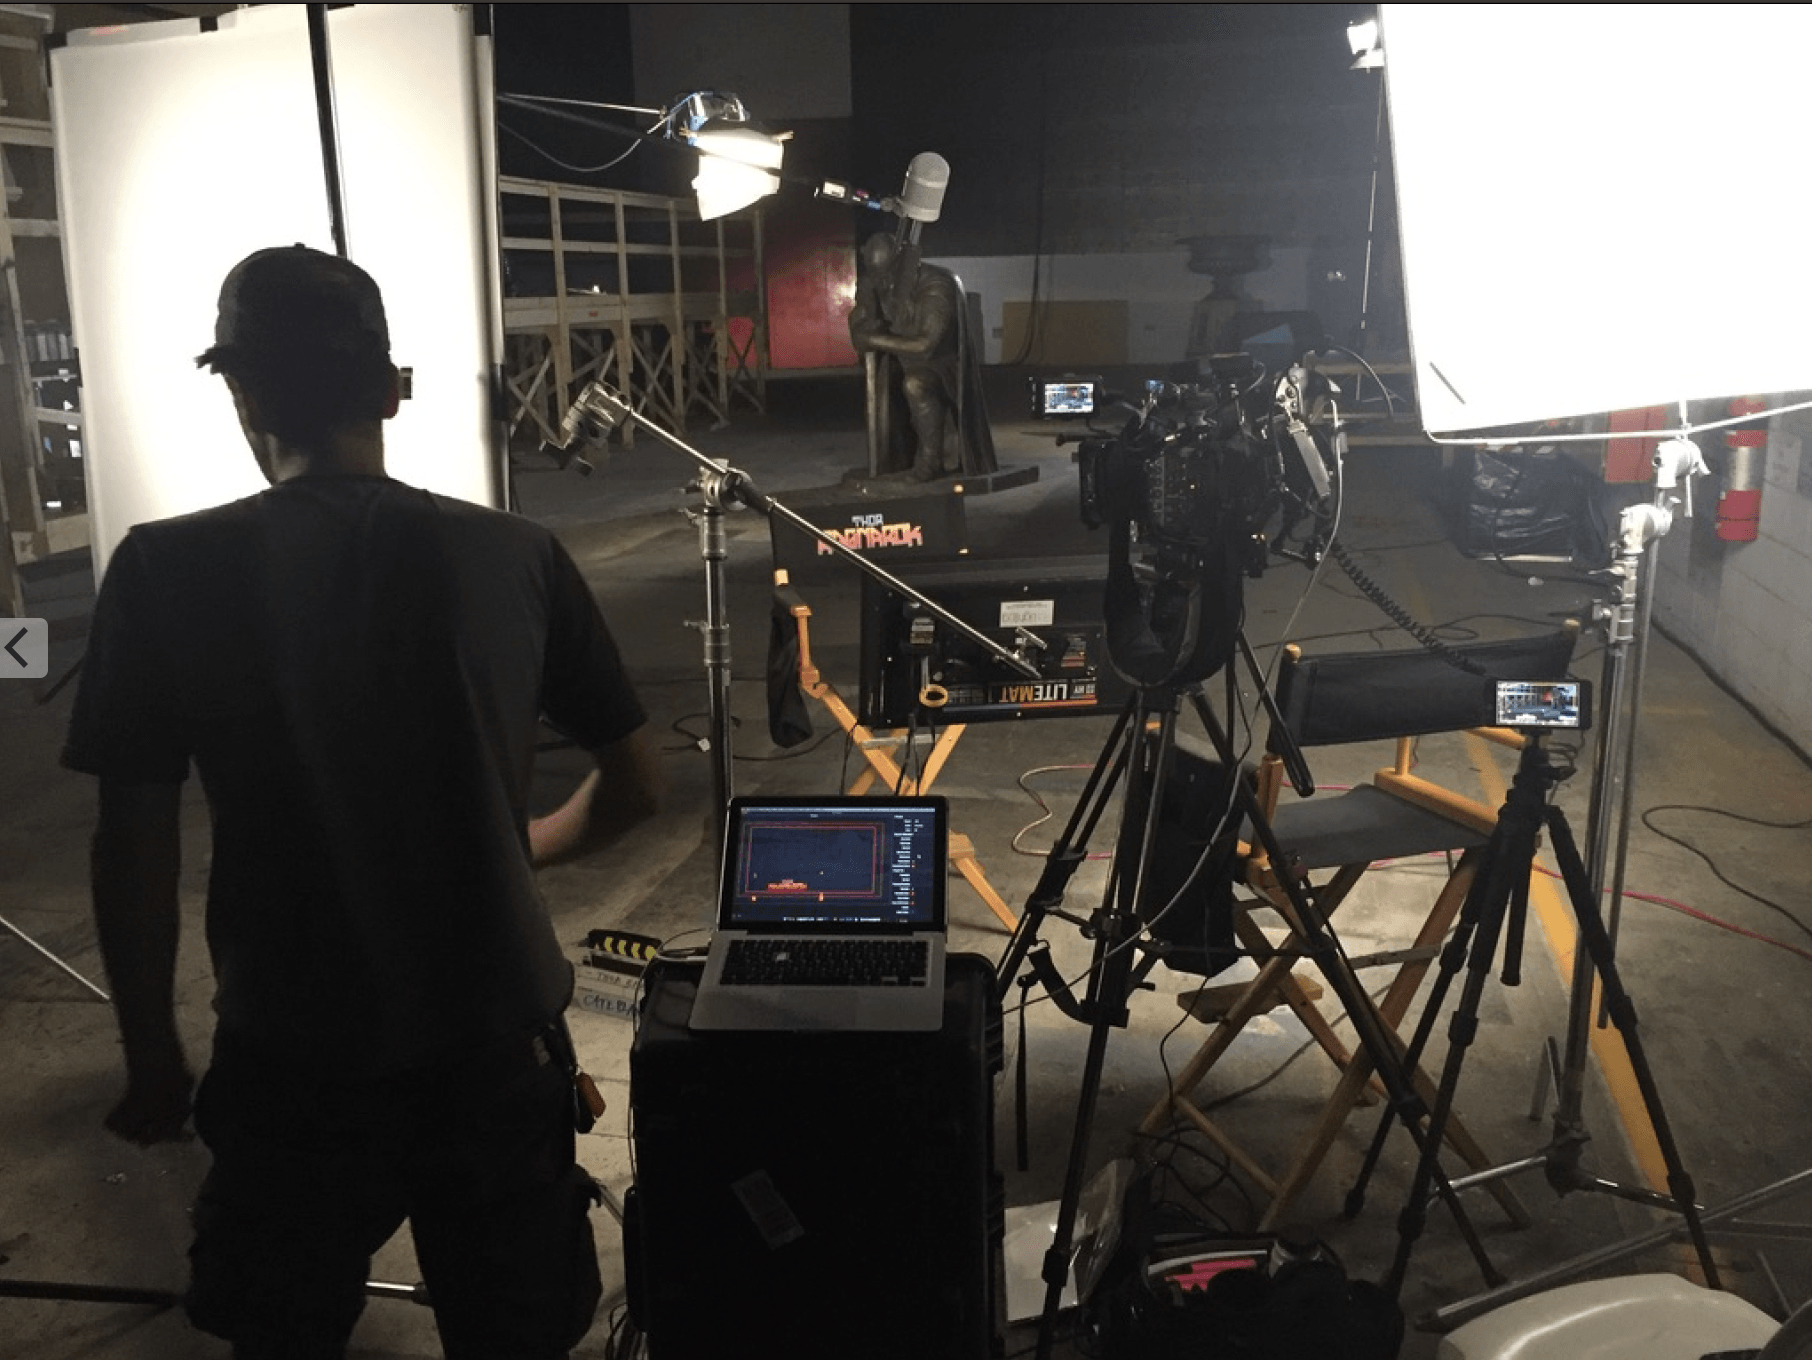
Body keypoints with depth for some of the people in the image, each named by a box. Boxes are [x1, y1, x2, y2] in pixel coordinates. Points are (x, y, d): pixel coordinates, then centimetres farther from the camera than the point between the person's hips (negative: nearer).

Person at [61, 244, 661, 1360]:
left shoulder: (165, 571, -10)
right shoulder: (517, 554, -6)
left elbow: (135, 841, -7)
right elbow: (635, 785, 2)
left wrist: (152, 1057, 7)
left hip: (293, 1059, -1)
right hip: (500, 1042, 1)